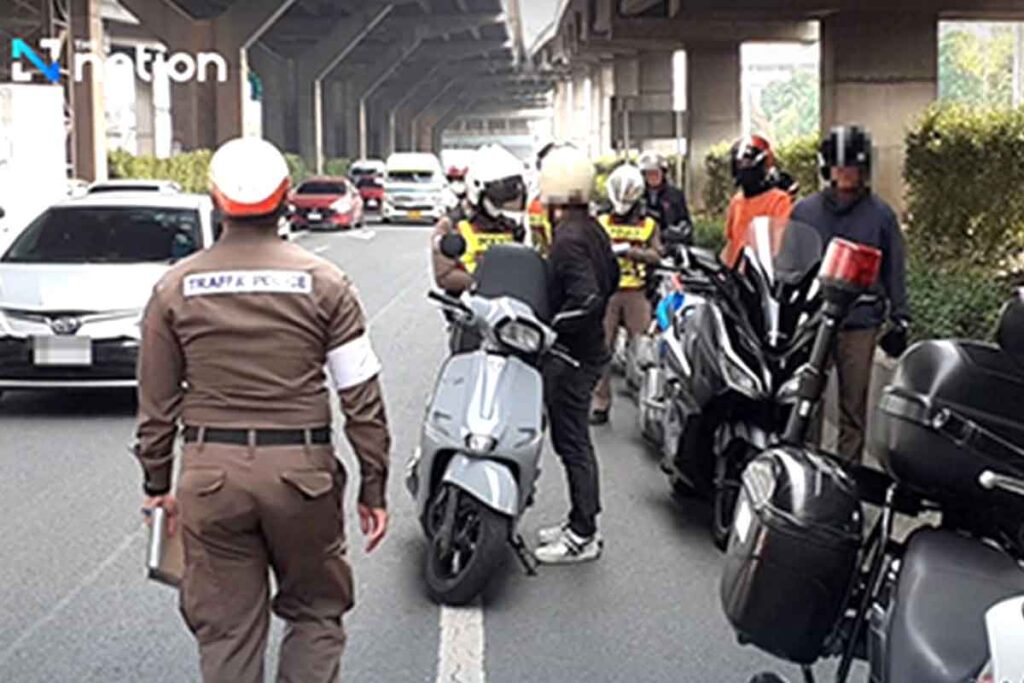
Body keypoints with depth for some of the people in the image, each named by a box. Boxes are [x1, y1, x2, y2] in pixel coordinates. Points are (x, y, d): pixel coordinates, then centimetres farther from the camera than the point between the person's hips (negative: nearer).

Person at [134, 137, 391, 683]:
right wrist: (374, 487, 5)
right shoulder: (323, 283, -2)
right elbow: (362, 397, -3)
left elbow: (156, 402, 6)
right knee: (315, 614, 16)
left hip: (210, 474, 2)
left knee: (225, 630, 11)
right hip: (301, 470, -1)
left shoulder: (176, 288, 2)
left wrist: (157, 483, 17)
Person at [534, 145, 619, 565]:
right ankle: (581, 523, 27)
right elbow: (611, 278, 21)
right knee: (572, 439, 17)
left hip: (571, 355, -10)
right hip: (588, 347, 10)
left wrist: (547, 329, -23)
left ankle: (582, 537, 6)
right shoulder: (591, 228, 9)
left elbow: (587, 300, -29)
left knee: (572, 441, -2)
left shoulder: (569, 238, -21)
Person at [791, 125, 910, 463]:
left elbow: (895, 270, 9)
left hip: (860, 325, -1)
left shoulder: (881, 215, 5)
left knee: (853, 408, 4)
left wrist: (899, 320, 5)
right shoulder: (804, 211, 9)